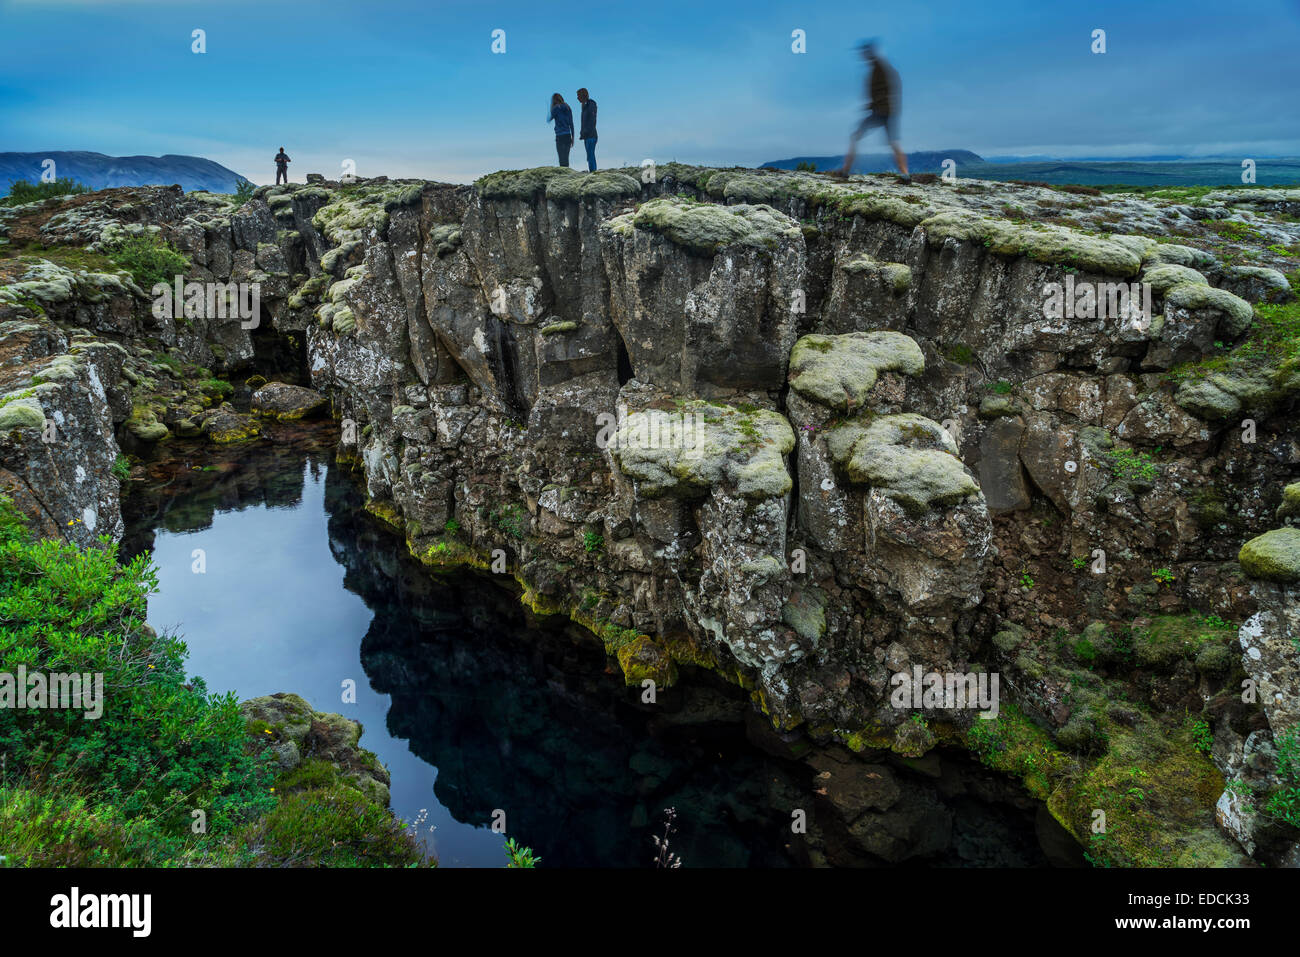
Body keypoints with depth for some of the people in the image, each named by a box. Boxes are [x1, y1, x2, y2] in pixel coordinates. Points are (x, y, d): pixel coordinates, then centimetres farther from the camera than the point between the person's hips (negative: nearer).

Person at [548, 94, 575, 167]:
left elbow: (548, 120, 5)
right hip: (568, 136, 6)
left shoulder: (556, 108, -6)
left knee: (562, 159, -6)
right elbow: (571, 124, 12)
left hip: (560, 136, -6)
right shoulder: (568, 108, 11)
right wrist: (572, 137, 17)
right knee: (566, 159, 10)